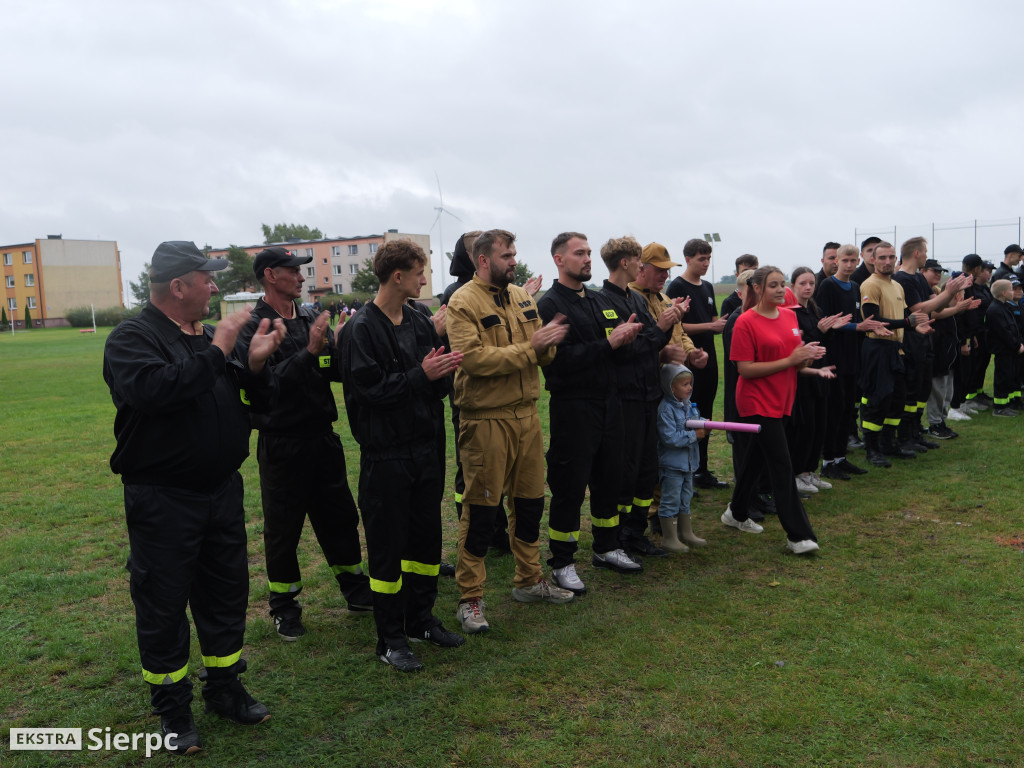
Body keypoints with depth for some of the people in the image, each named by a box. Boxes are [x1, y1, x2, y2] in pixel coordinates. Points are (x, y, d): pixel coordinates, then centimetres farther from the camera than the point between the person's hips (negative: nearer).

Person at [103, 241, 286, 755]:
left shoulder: (209, 337, 10)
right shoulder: (131, 338, -10)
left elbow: (258, 402, 10)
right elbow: (153, 389, -33)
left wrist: (256, 364, -9)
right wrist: (216, 351, -25)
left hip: (222, 491, 7)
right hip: (162, 500, -6)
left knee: (226, 592, 16)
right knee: (163, 605, 7)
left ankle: (225, 688, 34)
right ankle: (172, 709, 24)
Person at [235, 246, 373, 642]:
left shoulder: (313, 319, 7)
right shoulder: (253, 328, -12)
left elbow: (338, 372, 5)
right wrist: (309, 351, -28)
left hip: (323, 438, 6)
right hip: (282, 443, -6)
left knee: (340, 517, 17)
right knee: (283, 528, 7)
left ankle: (357, 591, 34)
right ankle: (284, 606, 25)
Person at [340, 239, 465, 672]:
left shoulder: (420, 324, 11)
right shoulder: (363, 328, -11)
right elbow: (369, 388, -20)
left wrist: (444, 373, -9)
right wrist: (422, 375, -21)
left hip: (425, 449, 7)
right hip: (386, 454, -7)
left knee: (426, 537, 15)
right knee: (387, 545, 3)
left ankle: (420, 619, 33)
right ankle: (391, 639, 17)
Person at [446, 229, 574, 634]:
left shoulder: (522, 297, 12)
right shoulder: (463, 303, -9)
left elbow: (542, 353, 11)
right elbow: (474, 358, -22)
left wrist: (546, 344, -13)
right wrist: (528, 348, -19)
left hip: (526, 414, 7)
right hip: (486, 419, -7)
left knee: (530, 501, 16)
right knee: (481, 510, 1)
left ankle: (528, 580, 34)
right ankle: (470, 597, 14)